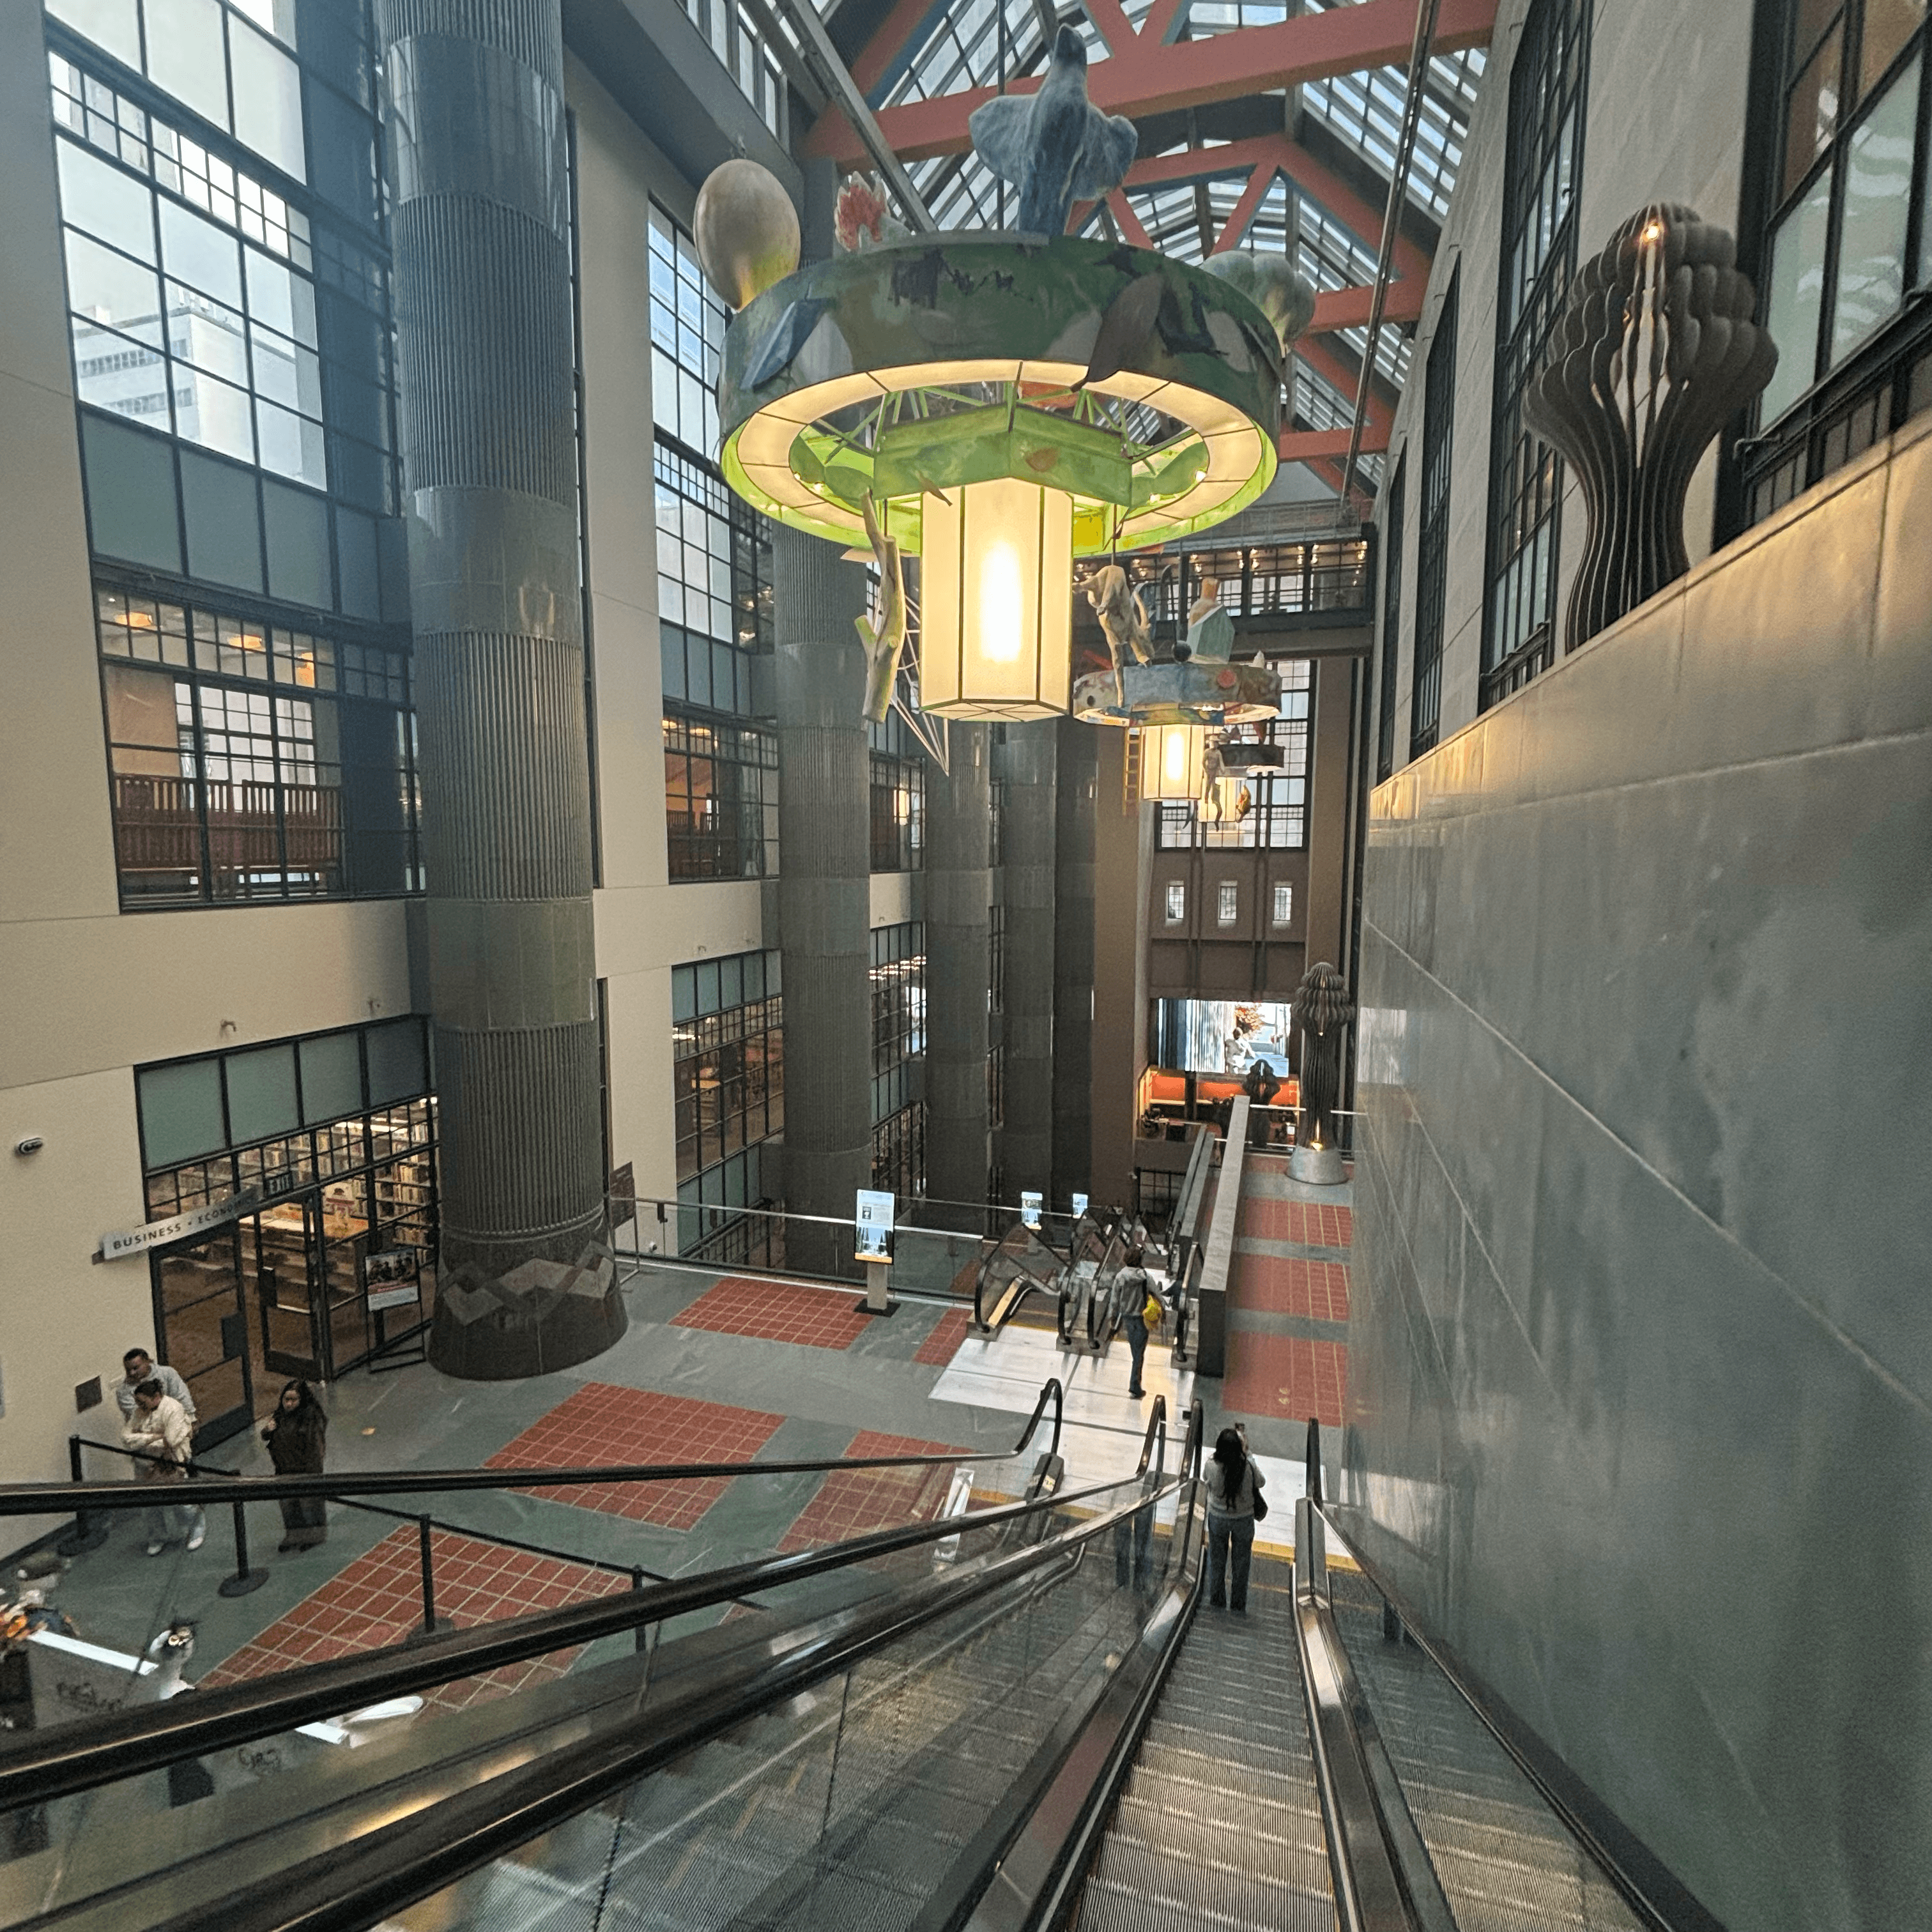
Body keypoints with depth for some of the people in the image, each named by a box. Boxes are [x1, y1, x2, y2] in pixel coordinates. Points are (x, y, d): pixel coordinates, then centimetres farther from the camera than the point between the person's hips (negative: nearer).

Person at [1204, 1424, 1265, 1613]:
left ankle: (1216, 1601, 37)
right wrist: (1246, 1453, -2)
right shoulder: (1248, 1466, -28)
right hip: (1244, 1519, 0)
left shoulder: (1212, 1467, -27)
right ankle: (1238, 1606, 33)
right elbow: (1260, 1483, -6)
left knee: (1216, 1561, 22)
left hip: (1218, 1518, 0)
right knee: (1241, 1562, 21)